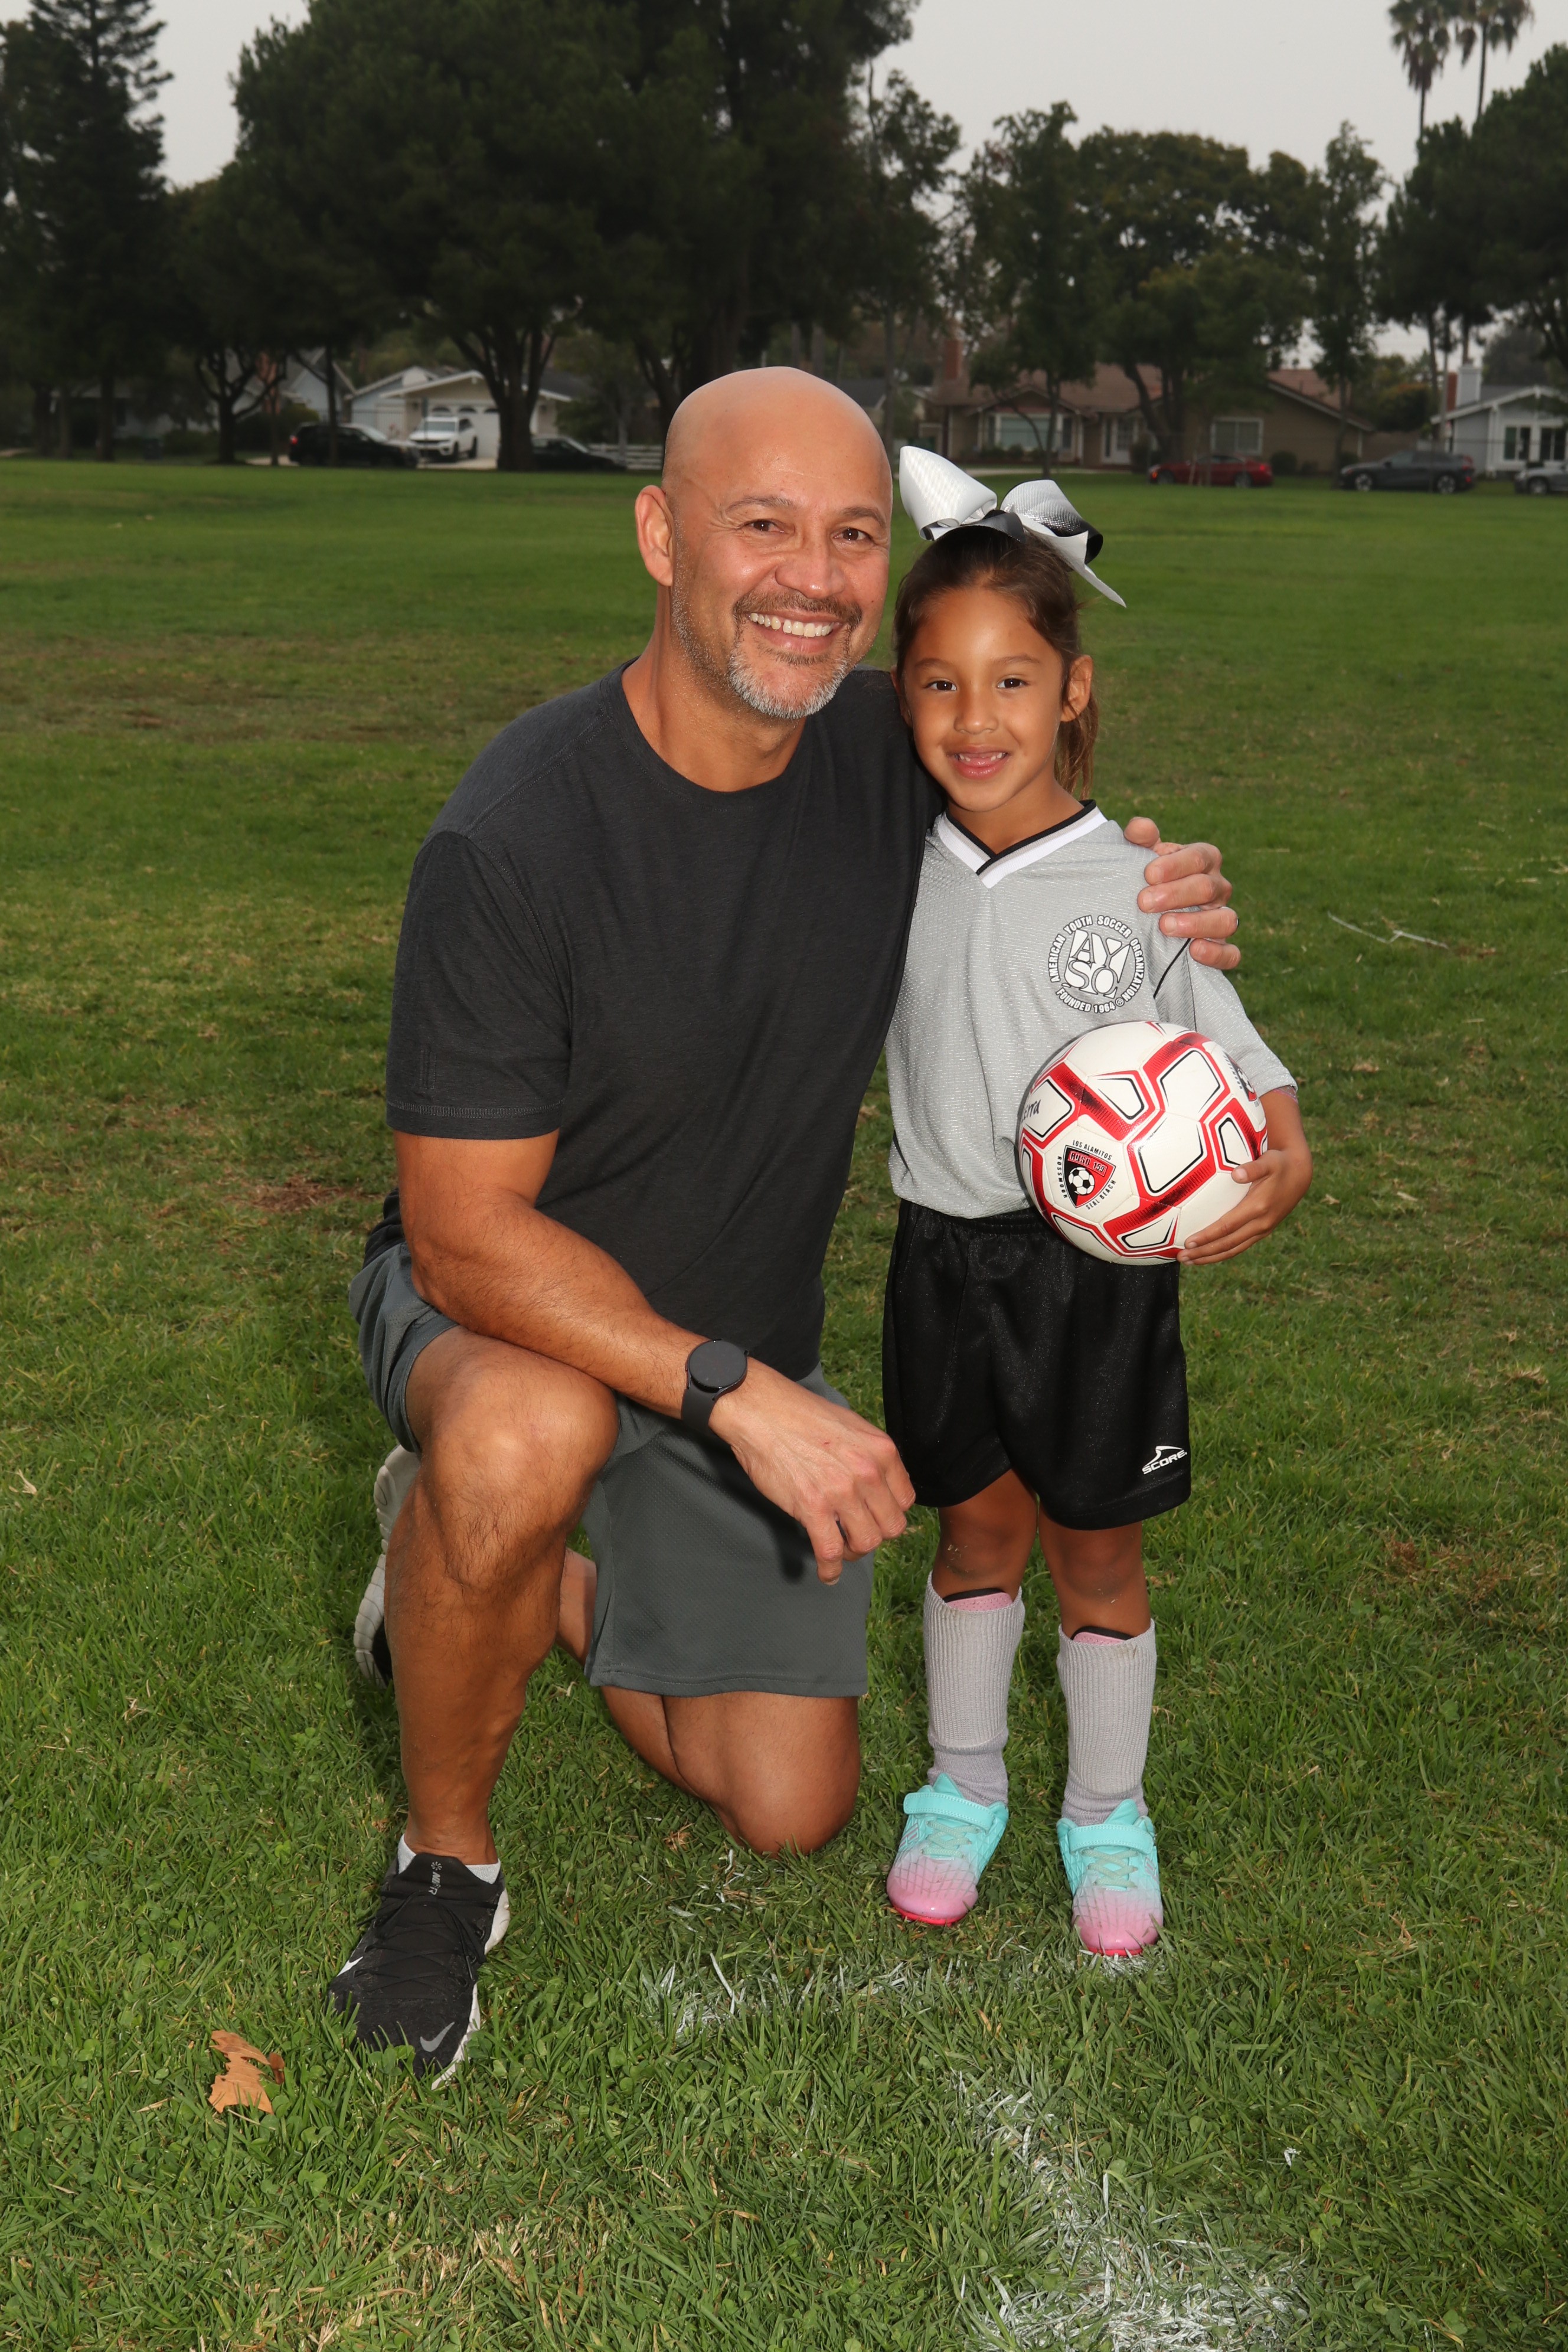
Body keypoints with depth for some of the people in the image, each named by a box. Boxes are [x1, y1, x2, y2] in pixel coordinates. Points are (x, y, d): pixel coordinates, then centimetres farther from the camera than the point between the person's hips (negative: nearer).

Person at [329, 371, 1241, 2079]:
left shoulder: (895, 753, -13)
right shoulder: (514, 834, -28)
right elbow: (468, 1232, -26)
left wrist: (1154, 936, -18)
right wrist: (739, 1393, -36)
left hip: (749, 1349, 5)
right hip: (494, 1303, -4)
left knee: (790, 1810, 3)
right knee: (530, 1434, -41)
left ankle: (521, 1569, 28)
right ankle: (445, 1859, -12)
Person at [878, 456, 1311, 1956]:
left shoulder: (1138, 889, -11)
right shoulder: (896, 871, -3)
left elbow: (1240, 1068, -8)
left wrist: (1281, 1170, -25)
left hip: (1102, 1266, -2)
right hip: (947, 1256, 2)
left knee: (1096, 1551, 12)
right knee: (975, 1532, 17)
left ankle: (1106, 1811, 32)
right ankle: (964, 1787, 37)